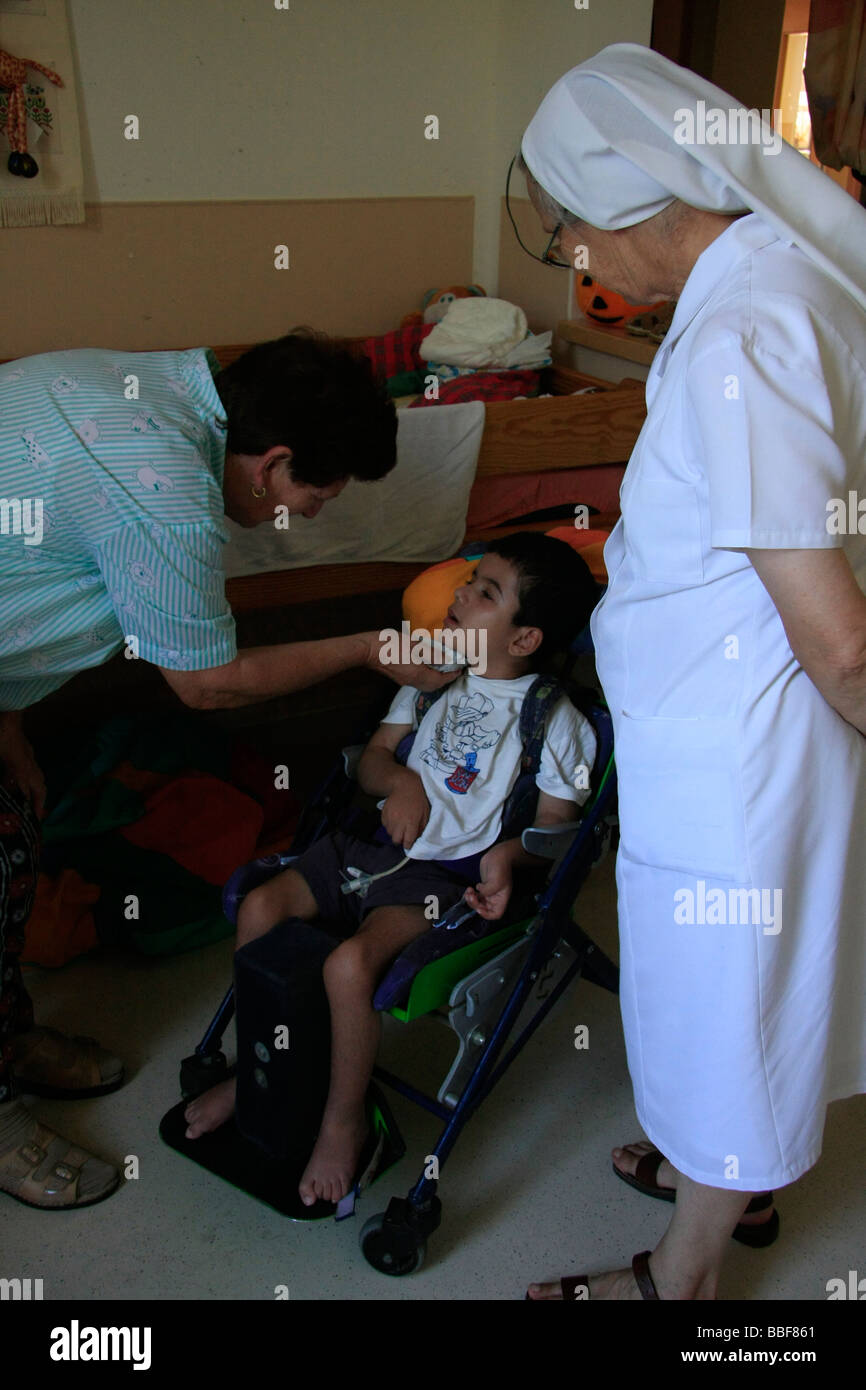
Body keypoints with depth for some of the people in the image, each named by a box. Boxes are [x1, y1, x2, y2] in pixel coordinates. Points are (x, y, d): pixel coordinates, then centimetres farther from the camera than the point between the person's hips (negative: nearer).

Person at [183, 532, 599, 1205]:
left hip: (450, 873, -7)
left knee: (350, 964, -29)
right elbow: (373, 755, 15)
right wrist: (397, 779, -8)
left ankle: (344, 1121, -2)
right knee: (260, 907, -10)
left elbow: (555, 822, -3)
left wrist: (508, 855, -23)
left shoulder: (553, 720, -6)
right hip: (376, 841, 7)